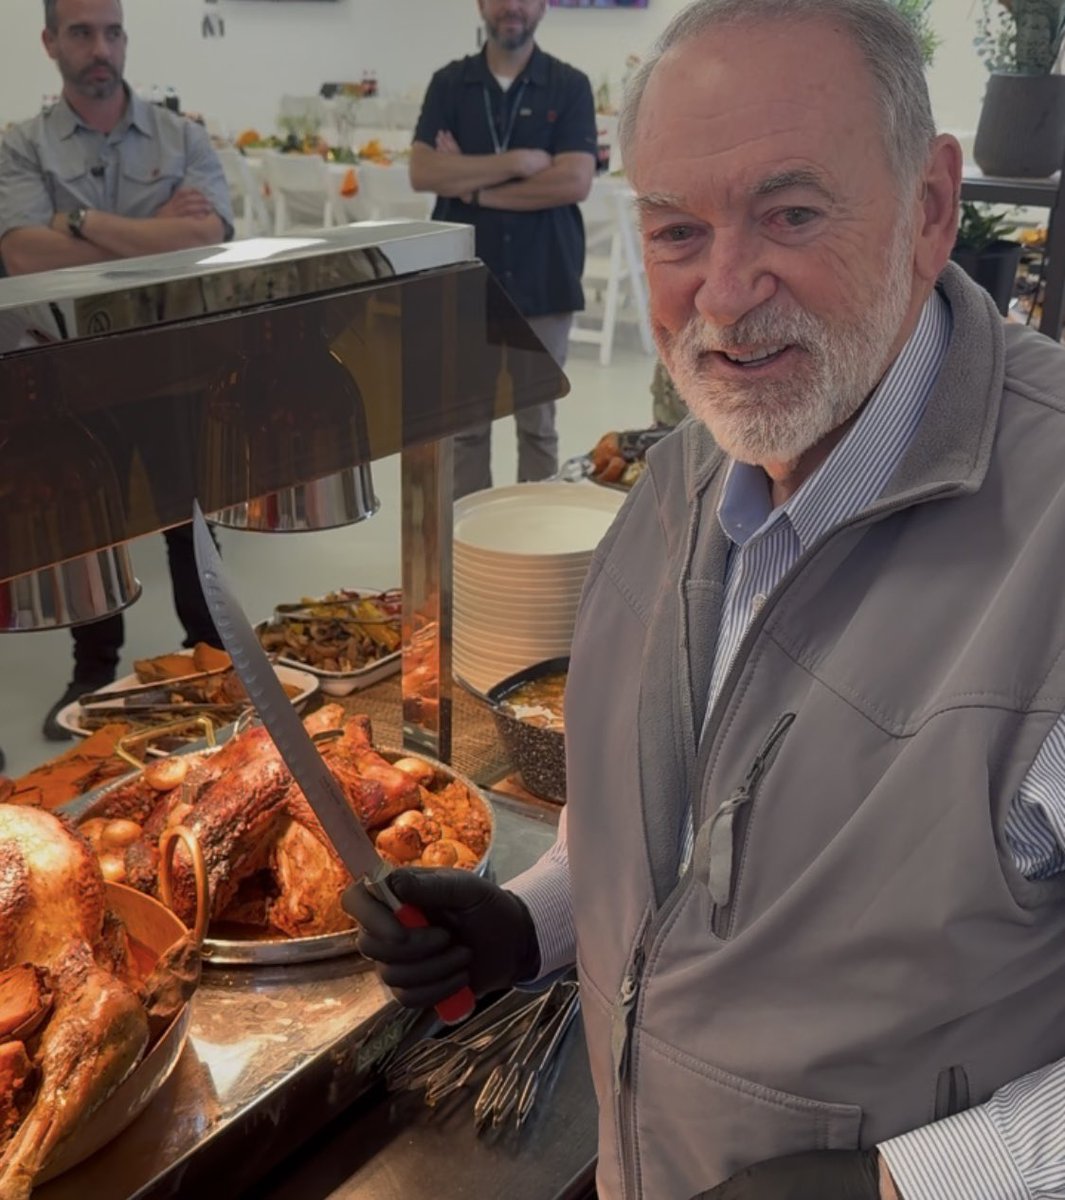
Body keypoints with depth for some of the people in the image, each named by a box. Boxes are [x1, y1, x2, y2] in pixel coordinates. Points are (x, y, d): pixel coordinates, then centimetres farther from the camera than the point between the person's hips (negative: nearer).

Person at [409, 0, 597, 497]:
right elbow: (422, 172, -7)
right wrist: (515, 162, -14)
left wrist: (473, 185, -9)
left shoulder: (569, 85, 1)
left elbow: (574, 180, -12)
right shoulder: (449, 82, 6)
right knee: (465, 423, 7)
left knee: (537, 423, 8)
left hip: (542, 281, -1)